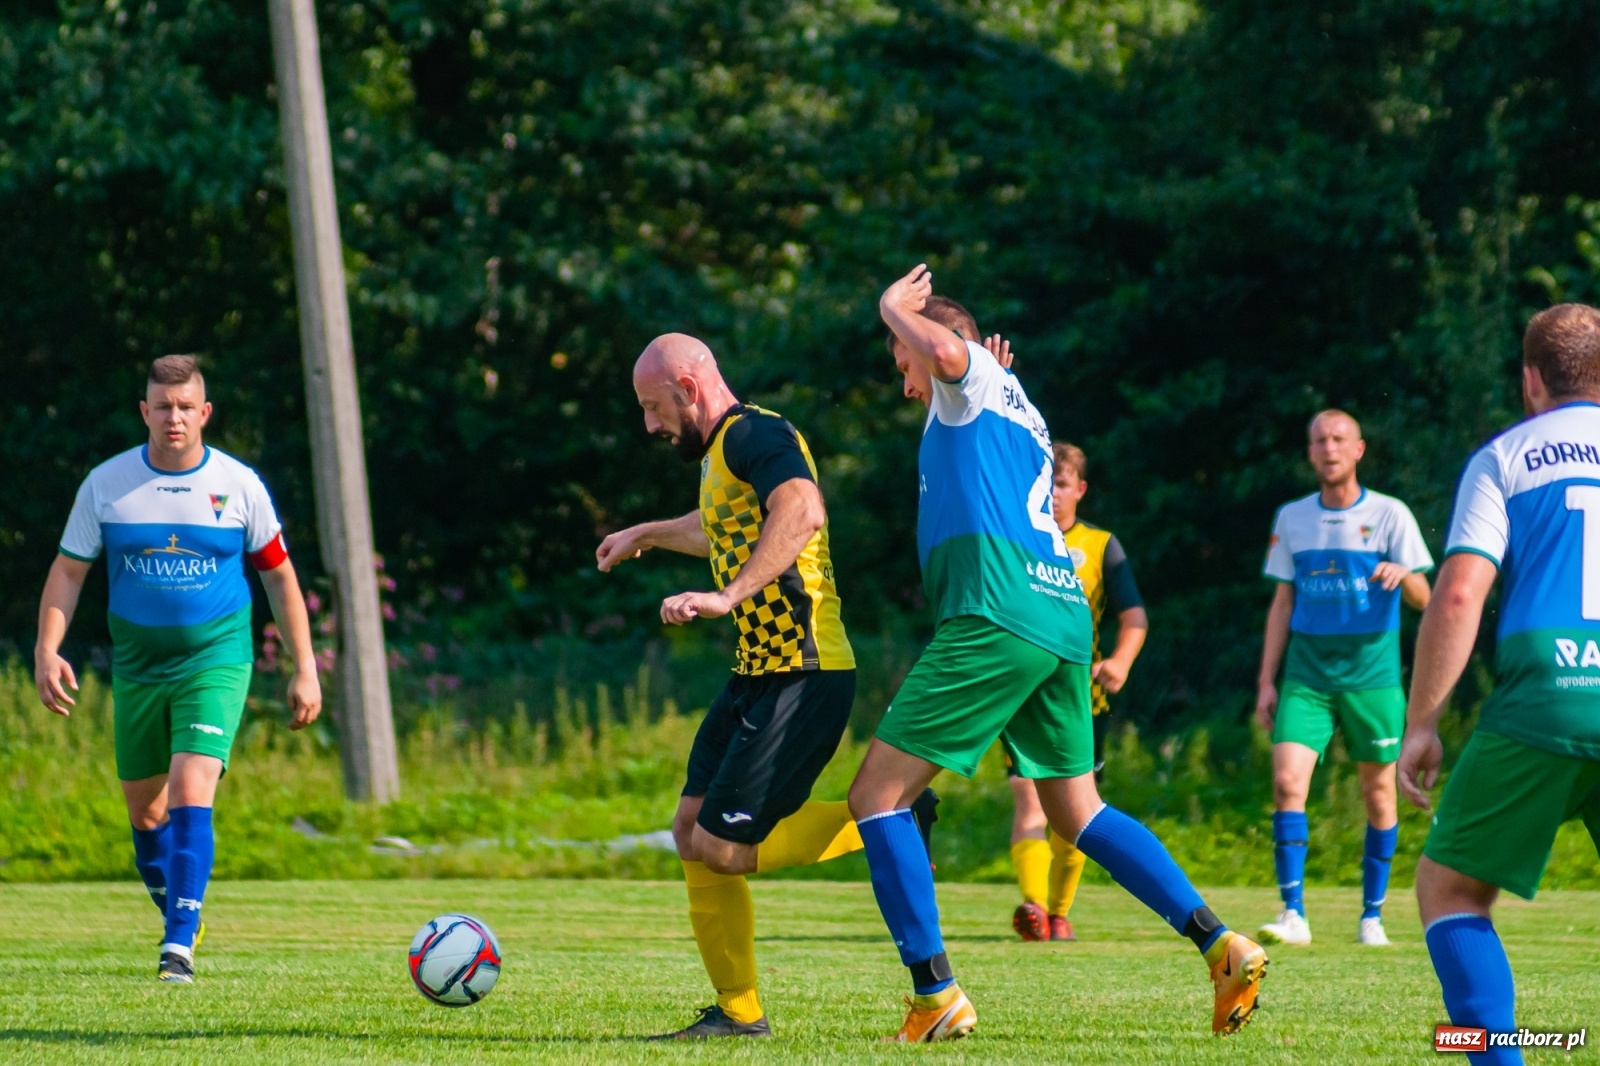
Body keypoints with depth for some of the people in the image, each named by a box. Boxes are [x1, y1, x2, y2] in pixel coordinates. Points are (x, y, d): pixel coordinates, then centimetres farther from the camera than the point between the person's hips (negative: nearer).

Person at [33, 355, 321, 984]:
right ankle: (180, 919, 33)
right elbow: (68, 572, 5)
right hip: (136, 666, 3)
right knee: (144, 811, 10)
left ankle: (179, 944, -22)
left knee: (191, 792, -20)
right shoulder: (105, 484, -1)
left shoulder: (239, 485, -3)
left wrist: (305, 670, 4)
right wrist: (47, 650, -9)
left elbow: (279, 576, 6)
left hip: (216, 661, -3)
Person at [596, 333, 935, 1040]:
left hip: (800, 678, -10)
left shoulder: (753, 433, -14)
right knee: (694, 831, 8)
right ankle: (738, 1011, 13)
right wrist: (646, 535, 55)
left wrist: (728, 597, -42)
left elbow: (801, 511, -35)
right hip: (759, 673, 10)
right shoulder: (721, 452, 18)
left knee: (720, 847, -11)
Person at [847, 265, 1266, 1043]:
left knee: (877, 795, -6)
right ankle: (1221, 946, 7)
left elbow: (944, 350, -21)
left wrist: (893, 307, 0)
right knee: (1077, 811, 18)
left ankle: (935, 995, -12)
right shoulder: (1016, 411, 30)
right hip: (1063, 619, 9)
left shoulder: (973, 376, 5)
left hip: (998, 618, -9)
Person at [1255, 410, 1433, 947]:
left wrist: (1402, 576, -28)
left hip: (1372, 676, -2)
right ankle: (1293, 913, -13)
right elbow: (1282, 604, 14)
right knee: (1287, 782, -14)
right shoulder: (1292, 518, 10)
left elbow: (1423, 600, -4)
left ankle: (1372, 914, 14)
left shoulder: (1389, 515, 0)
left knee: (1378, 792, 2)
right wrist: (1266, 682, 9)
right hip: (1306, 676, 2)